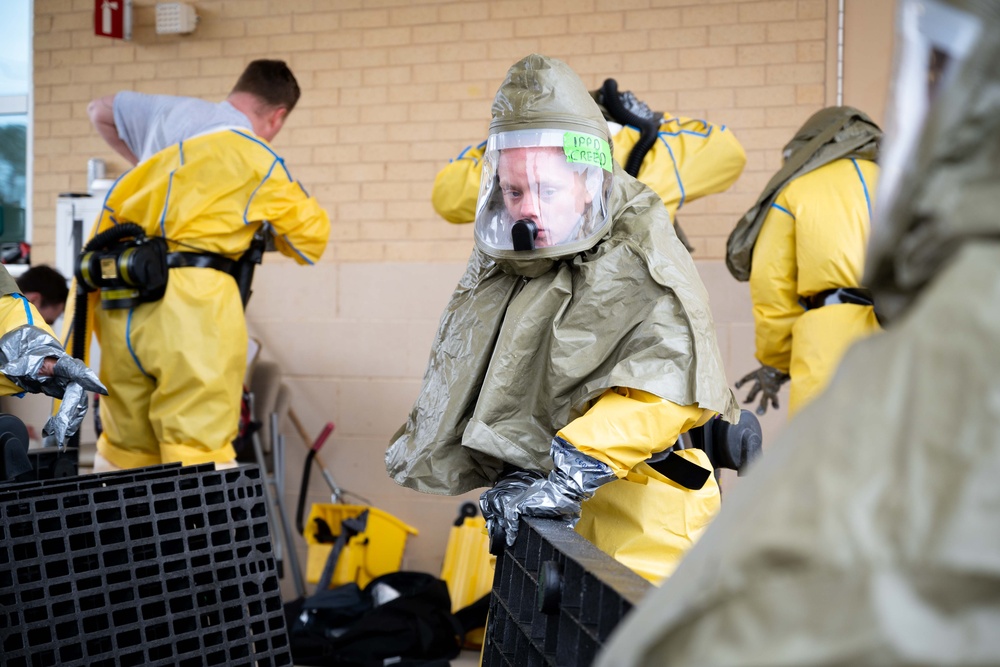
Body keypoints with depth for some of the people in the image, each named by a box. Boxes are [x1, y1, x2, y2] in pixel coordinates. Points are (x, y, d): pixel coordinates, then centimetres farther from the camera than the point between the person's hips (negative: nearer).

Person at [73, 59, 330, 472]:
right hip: (190, 300, -6)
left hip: (118, 305, 6)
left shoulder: (173, 113, 18)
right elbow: (311, 240, 13)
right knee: (199, 451, -10)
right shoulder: (260, 160, 3)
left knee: (123, 451, 14)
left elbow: (102, 112, 39)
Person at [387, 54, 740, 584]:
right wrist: (515, 471, 2)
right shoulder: (502, 264, 12)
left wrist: (568, 471, -32)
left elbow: (671, 382, -28)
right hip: (539, 512, 7)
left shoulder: (639, 263, -13)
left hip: (629, 520, -6)